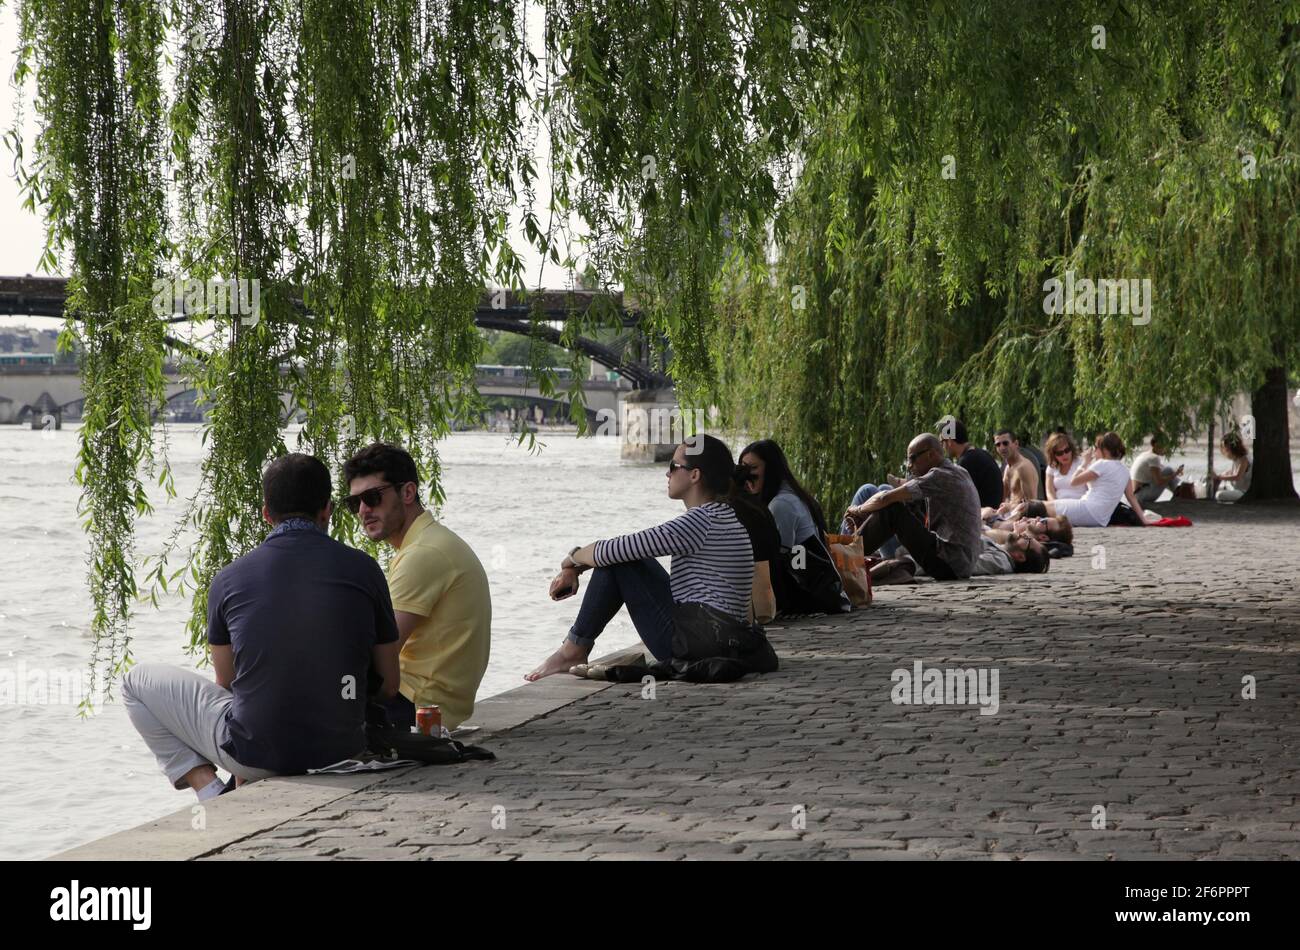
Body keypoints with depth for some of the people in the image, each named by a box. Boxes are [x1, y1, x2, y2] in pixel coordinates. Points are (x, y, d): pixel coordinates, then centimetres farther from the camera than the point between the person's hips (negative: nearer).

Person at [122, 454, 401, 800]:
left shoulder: (229, 579, -4)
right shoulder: (363, 569, -4)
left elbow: (227, 682, 8)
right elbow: (389, 686, 2)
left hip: (255, 753, -3)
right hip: (343, 752, 3)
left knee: (137, 681, 19)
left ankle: (207, 788, 5)